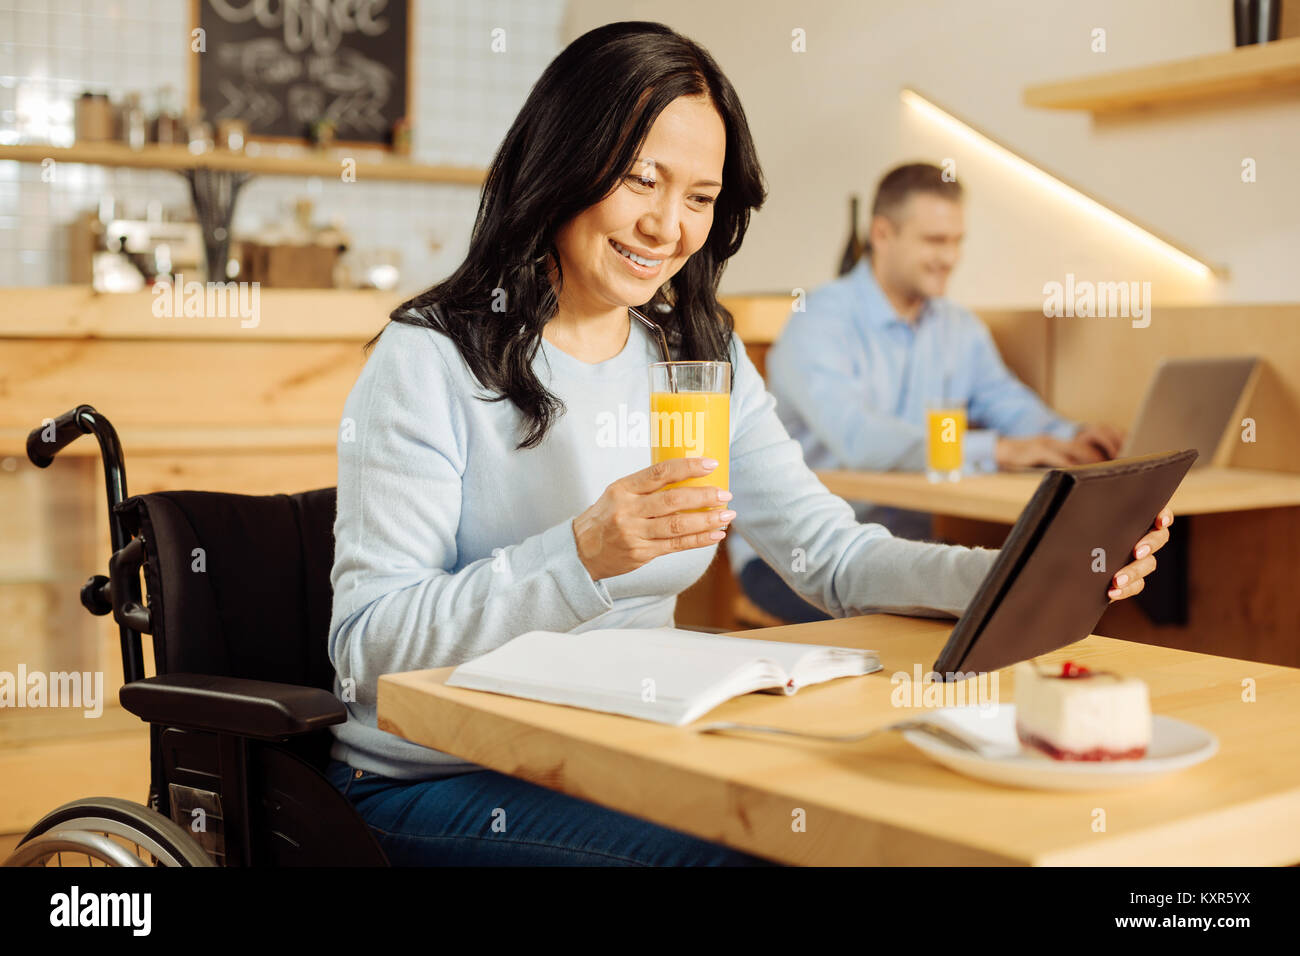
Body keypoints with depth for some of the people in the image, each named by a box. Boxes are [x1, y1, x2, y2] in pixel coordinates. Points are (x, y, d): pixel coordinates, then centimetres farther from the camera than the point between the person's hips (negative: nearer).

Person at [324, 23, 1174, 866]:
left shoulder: (703, 358, 8)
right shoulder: (431, 360, -12)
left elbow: (836, 555, 1)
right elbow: (367, 646, -18)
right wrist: (582, 557, -32)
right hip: (440, 787, -5)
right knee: (735, 851, -29)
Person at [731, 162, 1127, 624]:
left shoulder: (960, 329, 12)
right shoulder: (820, 322, -15)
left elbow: (1011, 406, 5)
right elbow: (857, 437, -30)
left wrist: (1071, 437, -19)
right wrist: (996, 450, -35)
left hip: (904, 540, 7)